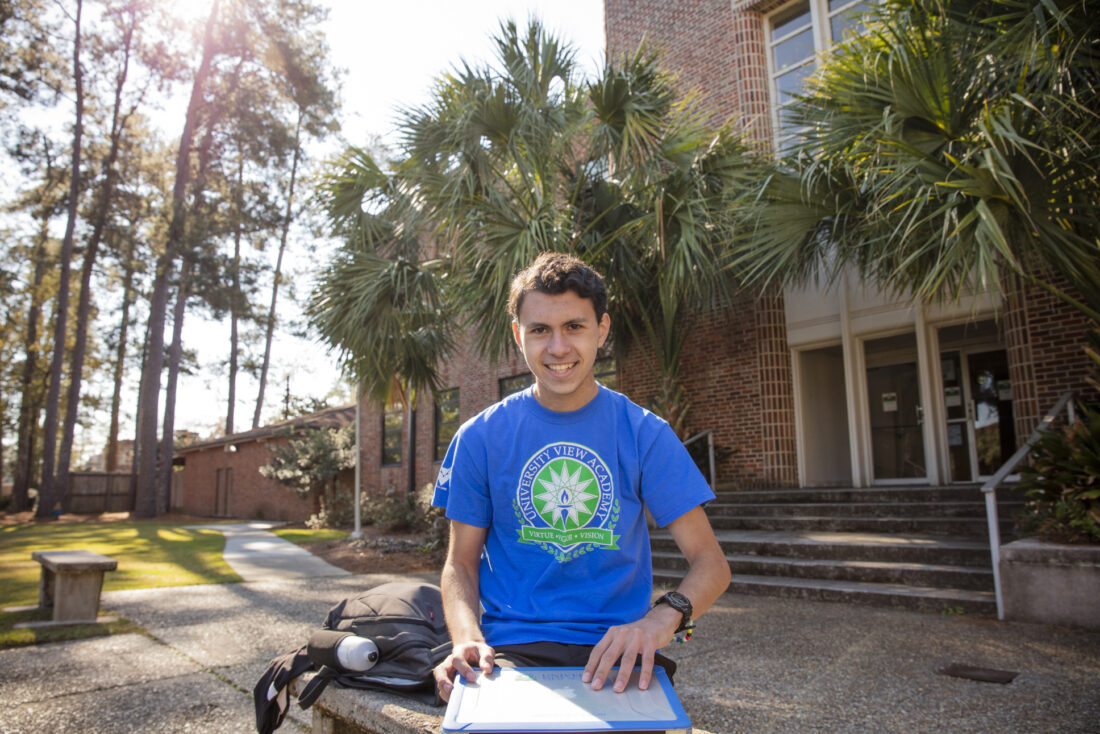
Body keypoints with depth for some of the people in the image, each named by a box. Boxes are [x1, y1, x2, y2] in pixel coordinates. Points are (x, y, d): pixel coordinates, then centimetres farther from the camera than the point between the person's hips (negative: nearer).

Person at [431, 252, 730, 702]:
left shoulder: (643, 434, 0)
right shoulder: (479, 438, 2)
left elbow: (709, 562, 0)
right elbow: (461, 564, 7)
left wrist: (664, 616, -22)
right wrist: (468, 641, -14)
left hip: (616, 652, 2)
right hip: (511, 646, -1)